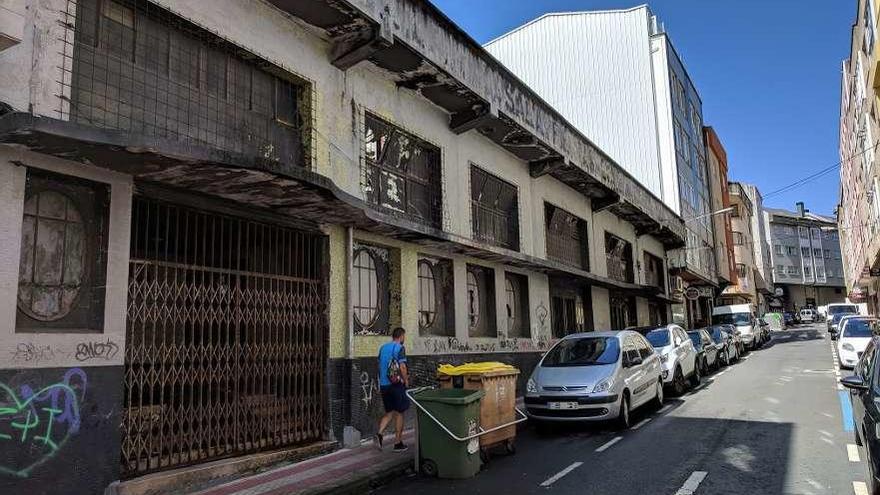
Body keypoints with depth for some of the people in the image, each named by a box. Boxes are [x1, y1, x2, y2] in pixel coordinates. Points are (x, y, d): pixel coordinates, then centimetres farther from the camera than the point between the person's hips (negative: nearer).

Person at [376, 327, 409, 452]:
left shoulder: (383, 347, 11)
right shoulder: (399, 348, -9)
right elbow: (402, 367, -17)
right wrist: (406, 380, -2)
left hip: (383, 384, 6)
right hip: (396, 384, -6)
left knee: (389, 412, 16)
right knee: (399, 413, 6)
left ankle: (379, 433, -6)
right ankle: (398, 443, 11)